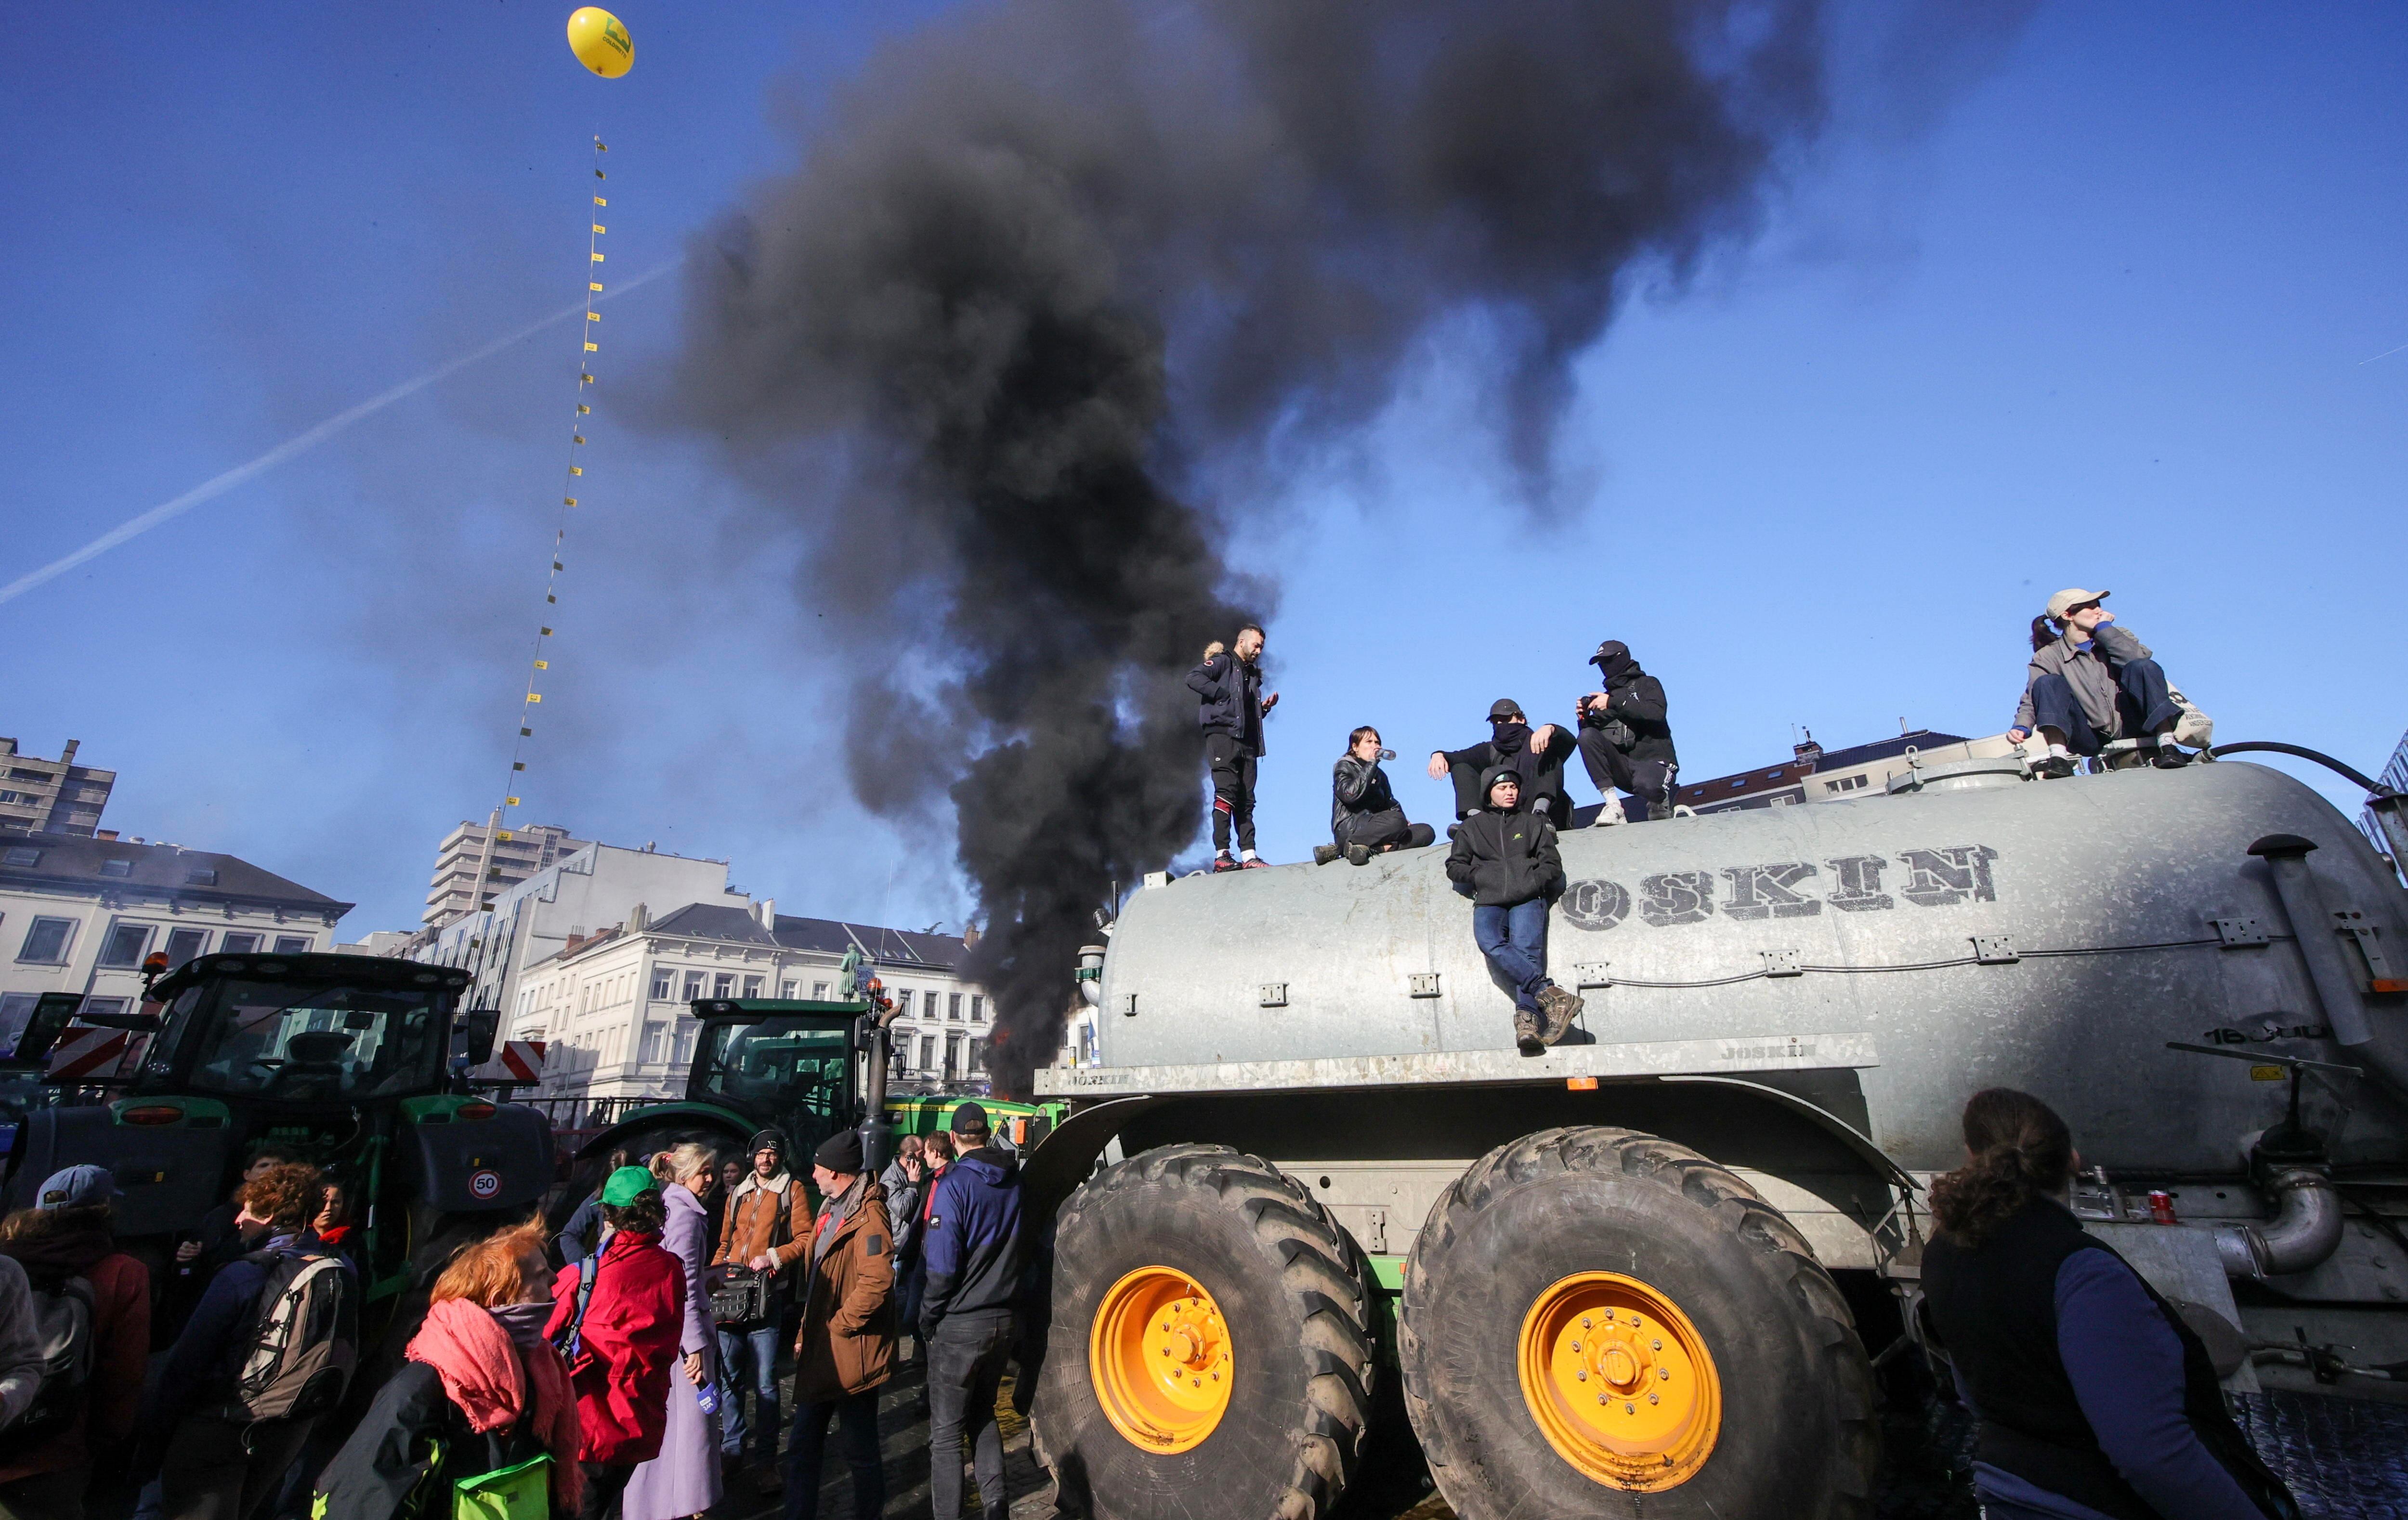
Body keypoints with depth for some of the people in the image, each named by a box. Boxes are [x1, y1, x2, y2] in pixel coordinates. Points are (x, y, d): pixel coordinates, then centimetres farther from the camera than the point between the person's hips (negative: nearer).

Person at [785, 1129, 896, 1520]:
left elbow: (877, 1281, -28)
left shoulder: (868, 1213, -19)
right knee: (803, 1450, 16)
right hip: (820, 1355, 9)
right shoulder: (831, 1210, 13)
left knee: (861, 1454, 7)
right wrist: (806, 1334, 16)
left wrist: (839, 1327, -19)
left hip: (851, 1355, -9)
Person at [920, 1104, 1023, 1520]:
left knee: (946, 1434, 8)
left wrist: (927, 1320, -6)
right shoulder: (1016, 1181, 0)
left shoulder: (953, 1184, -17)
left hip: (959, 1326, -6)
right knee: (983, 1415, 24)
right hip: (1005, 1321, 6)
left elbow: (942, 1265, -19)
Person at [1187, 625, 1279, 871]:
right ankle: (1222, 855, -19)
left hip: (1247, 742, 8)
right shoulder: (1223, 662, 4)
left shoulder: (1253, 674, 28)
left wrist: (1265, 707, 11)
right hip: (1223, 736, -8)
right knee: (1227, 792, -16)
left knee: (1246, 799, 3)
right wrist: (1224, 694, -15)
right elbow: (1193, 678, -14)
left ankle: (1248, 854, 2)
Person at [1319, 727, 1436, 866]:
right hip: (1349, 828, -7)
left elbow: (1391, 804, 24)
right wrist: (1371, 764, -9)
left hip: (1376, 827, 7)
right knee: (1396, 820, -34)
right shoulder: (1344, 766, 6)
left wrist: (1403, 822, 1)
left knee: (1427, 832, -14)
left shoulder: (1380, 775, 28)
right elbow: (1350, 794, -15)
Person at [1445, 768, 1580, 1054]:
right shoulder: (1472, 827, 25)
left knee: (1526, 951, -26)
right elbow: (1454, 867, 20)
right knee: (1490, 944, -31)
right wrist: (1481, 875, 2)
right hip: (1489, 901, 0)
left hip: (1528, 899, 0)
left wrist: (1532, 880, -2)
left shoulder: (1532, 823, 25)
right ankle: (1549, 994, -41)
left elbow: (1553, 865, 18)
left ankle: (1527, 1021, -42)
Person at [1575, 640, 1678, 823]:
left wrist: (1614, 702, -16)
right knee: (1587, 736, -22)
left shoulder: (1647, 684, 10)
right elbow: (1592, 736, 14)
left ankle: (1661, 803, 2)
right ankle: (1613, 805, -25)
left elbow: (1656, 712, -14)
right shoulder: (1604, 697, 21)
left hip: (1653, 762, -4)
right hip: (1622, 769, 4)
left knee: (1646, 785, -40)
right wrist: (1584, 718, -6)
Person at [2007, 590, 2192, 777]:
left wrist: (2105, 628, -5)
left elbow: (2139, 658, -11)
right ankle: (2058, 757, -42)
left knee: (2144, 667, -19)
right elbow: (2032, 700, -4)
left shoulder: (2115, 637, 12)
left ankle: (2166, 746, -30)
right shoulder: (2048, 657, 5)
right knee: (2048, 683, -22)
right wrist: (2022, 727, -24)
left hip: (2128, 725, 1)